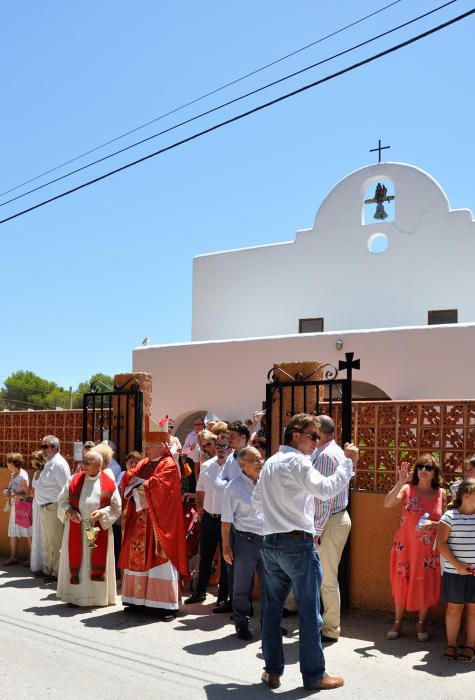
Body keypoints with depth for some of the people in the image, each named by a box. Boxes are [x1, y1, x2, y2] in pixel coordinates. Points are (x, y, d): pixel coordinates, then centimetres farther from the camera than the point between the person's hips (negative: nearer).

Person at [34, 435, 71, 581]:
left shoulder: (58, 464, -16)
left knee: (55, 542, -2)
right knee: (48, 542, 19)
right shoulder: (49, 464, 16)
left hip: (53, 508, -10)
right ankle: (49, 569, 31)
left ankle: (56, 573, 6)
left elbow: (65, 489, -19)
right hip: (44, 507, 10)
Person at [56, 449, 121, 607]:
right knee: (77, 561, 4)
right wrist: (69, 511, -11)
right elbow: (62, 500, 7)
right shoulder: (74, 480, 4)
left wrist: (101, 513, -15)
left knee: (98, 561, 4)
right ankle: (76, 596, 12)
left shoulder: (109, 483, -1)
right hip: (76, 529, 1)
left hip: (99, 530, -1)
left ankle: (97, 596, 14)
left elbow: (116, 507, 1)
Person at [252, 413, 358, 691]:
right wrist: (348, 462, -19)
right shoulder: (297, 461, -12)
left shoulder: (270, 462, 14)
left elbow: (257, 500, 22)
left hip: (271, 543, 8)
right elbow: (325, 489, -25)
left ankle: (272, 671, 20)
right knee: (309, 611, 2)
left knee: (273, 608, 12)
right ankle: (314, 675, 10)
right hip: (298, 543, -8)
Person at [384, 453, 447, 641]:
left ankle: (421, 623, 26)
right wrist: (400, 482, -28)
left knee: (426, 585, 7)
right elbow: (387, 504, -21)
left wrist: (433, 524, -18)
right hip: (405, 546, -1)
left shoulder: (441, 493, -1)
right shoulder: (407, 489, -6)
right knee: (401, 583, 7)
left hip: (429, 549, 1)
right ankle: (397, 622, 24)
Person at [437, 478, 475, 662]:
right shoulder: (450, 516, -5)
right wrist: (456, 564, -14)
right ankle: (451, 645, 17)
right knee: (454, 607, 6)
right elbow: (441, 543, -8)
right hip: (454, 571, -2)